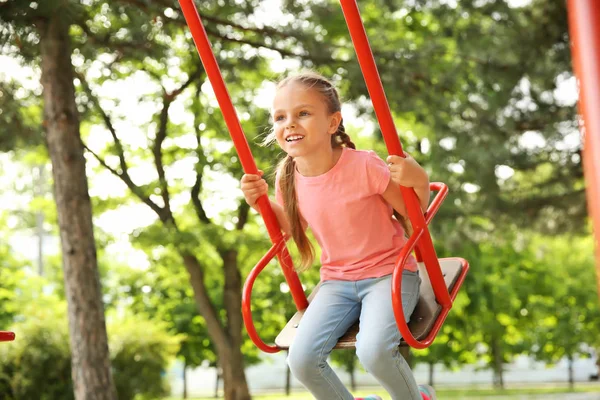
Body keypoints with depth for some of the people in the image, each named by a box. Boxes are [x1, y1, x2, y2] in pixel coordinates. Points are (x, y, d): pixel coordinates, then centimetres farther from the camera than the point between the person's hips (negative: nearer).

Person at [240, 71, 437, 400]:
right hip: (337, 281, 5)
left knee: (373, 350, -32)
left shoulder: (364, 166, -19)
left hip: (388, 272, -4)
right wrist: (262, 201, -1)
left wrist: (419, 182, -28)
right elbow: (292, 230, 15)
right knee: (301, 359, -17)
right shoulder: (289, 178, -5)